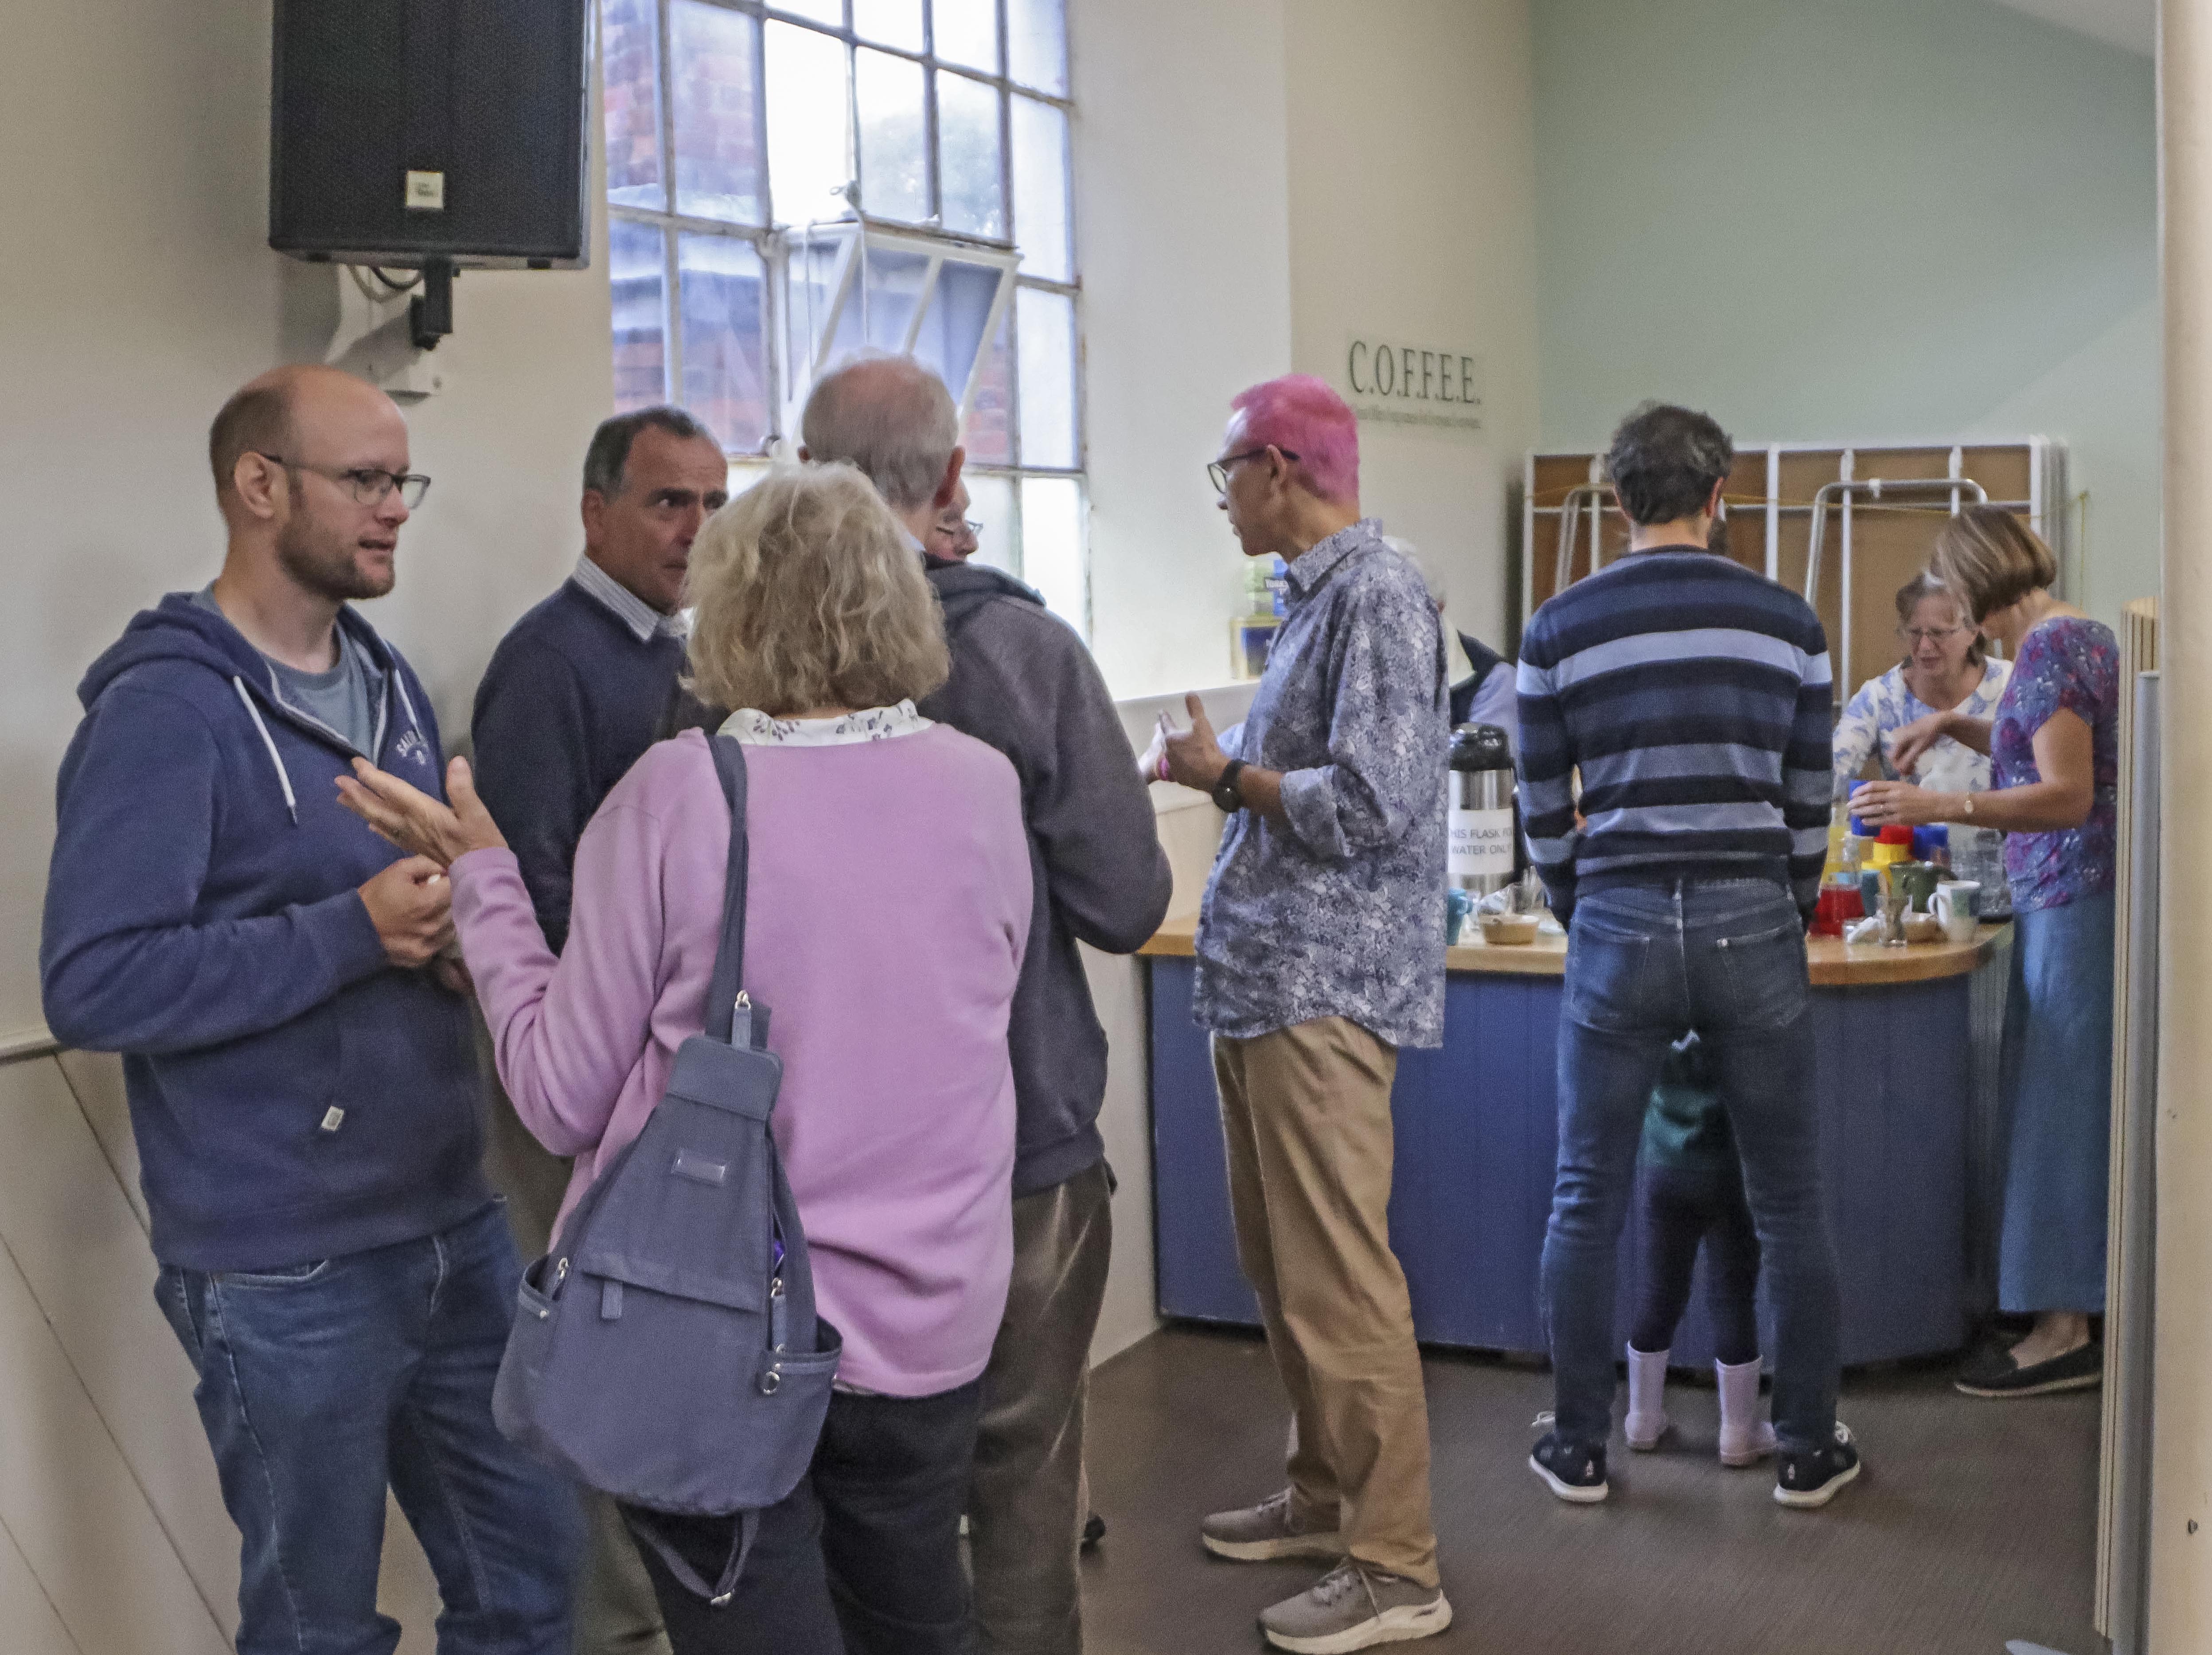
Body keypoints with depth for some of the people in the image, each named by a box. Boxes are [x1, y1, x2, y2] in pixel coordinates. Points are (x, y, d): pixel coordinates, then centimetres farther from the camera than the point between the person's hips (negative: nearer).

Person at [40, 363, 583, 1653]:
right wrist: (353, 934, -24)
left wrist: (463, 928, -2)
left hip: (455, 1224, 7)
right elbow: (94, 984, -21)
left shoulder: (392, 683, 11)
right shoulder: (164, 710, -13)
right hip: (289, 1270, -7)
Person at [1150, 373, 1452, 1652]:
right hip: (1267, 978, 10)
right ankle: (1328, 1494, 32)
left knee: (1339, 1281, -5)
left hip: (1325, 989, -10)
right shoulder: (1322, 595, 15)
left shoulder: (1377, 597, -14)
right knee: (1281, 1263, 18)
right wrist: (1225, 770, 7)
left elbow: (1371, 803, -22)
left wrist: (1227, 776, -10)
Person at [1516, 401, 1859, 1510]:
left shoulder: (1559, 630, 1)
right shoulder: (1786, 622, 3)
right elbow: (1809, 806, 7)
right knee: (1786, 1204, 12)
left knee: (1588, 1202, 11)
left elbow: (1544, 814, 6)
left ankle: (1579, 1448, 19)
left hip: (1619, 930, 0)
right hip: (1751, 926, 1)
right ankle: (1807, 1448, 22)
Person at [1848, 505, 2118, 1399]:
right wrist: (1954, 724, 19)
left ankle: (2063, 1331, -2)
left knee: (2062, 1103, -7)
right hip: (2079, 896, 10)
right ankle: (2068, 1299, 21)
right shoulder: (2080, 633, 15)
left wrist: (1941, 805, -28)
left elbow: (2069, 795, -22)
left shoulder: (2047, 647, -15)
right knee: (2071, 1100, 13)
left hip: (2073, 899, -10)